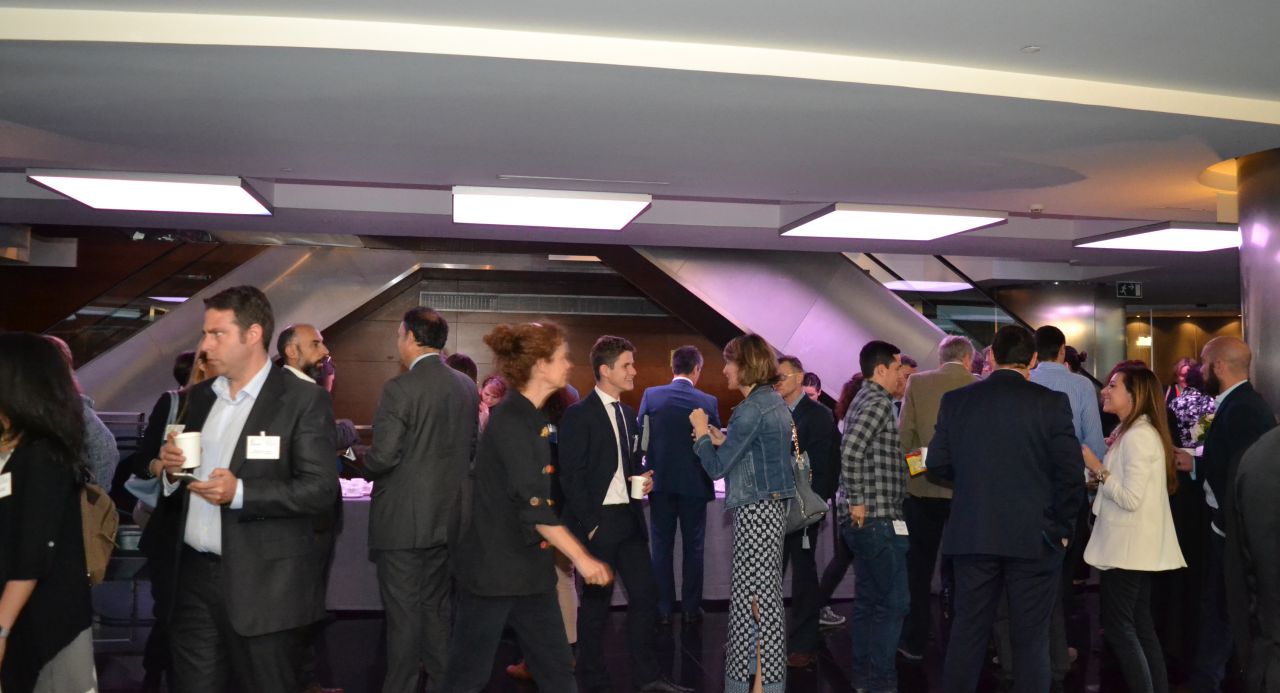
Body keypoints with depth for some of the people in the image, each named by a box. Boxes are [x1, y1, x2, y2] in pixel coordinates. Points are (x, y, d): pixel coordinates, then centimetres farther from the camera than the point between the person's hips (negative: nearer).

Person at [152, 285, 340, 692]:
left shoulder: (304, 400, -10)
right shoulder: (201, 396, 12)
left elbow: (321, 490, -17)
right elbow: (187, 478, 19)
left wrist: (240, 492, -25)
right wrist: (173, 469, -3)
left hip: (262, 585, -6)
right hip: (194, 576, 6)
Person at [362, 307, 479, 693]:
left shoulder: (400, 388, -16)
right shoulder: (467, 387, 5)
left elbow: (383, 455, -18)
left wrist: (361, 466, 2)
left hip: (403, 520, -7)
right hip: (447, 517, 7)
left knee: (403, 614, 3)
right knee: (437, 608, 17)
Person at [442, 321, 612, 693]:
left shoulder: (532, 418, 10)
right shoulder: (511, 419, -18)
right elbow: (532, 502, -23)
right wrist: (581, 558, -22)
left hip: (527, 565, 9)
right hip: (492, 564, -9)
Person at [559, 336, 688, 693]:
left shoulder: (628, 414, 13)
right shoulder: (579, 415, -11)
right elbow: (571, 476, -14)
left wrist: (643, 478, 1)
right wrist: (589, 524, -16)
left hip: (630, 518, 7)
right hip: (598, 520, -7)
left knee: (645, 593, 9)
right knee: (596, 601, 4)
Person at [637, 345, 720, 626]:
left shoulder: (651, 395, -5)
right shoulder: (708, 402, -8)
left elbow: (639, 436, -1)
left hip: (660, 481, 1)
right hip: (694, 484, -1)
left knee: (662, 547, 9)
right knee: (693, 548, 10)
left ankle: (663, 610, 13)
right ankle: (690, 609, 16)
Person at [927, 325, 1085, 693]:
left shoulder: (955, 400, 0)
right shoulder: (1052, 402, -7)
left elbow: (938, 464, 2)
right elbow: (1071, 472, -9)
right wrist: (1062, 528, 4)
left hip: (972, 535, 2)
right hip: (1034, 537, -2)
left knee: (967, 632, 11)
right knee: (1030, 637, 8)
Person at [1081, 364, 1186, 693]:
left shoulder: (1138, 436, -18)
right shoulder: (1134, 432, 13)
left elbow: (1131, 498, -22)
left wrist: (1098, 469, -14)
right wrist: (1101, 467, 6)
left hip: (1129, 545, -10)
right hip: (1135, 544, 10)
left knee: (1118, 626, -3)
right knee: (1139, 623, 15)